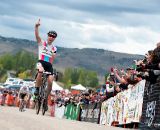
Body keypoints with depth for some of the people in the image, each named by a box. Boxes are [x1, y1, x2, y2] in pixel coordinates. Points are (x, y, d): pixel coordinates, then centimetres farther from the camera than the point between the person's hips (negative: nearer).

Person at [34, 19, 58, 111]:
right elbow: (37, 35, -11)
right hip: (41, 62, -3)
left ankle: (46, 99, 5)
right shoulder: (42, 43, 7)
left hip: (49, 64, 3)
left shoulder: (54, 48, 15)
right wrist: (37, 27, -25)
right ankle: (37, 89, -21)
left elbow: (52, 60, 12)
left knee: (50, 81, -13)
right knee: (40, 70, -39)